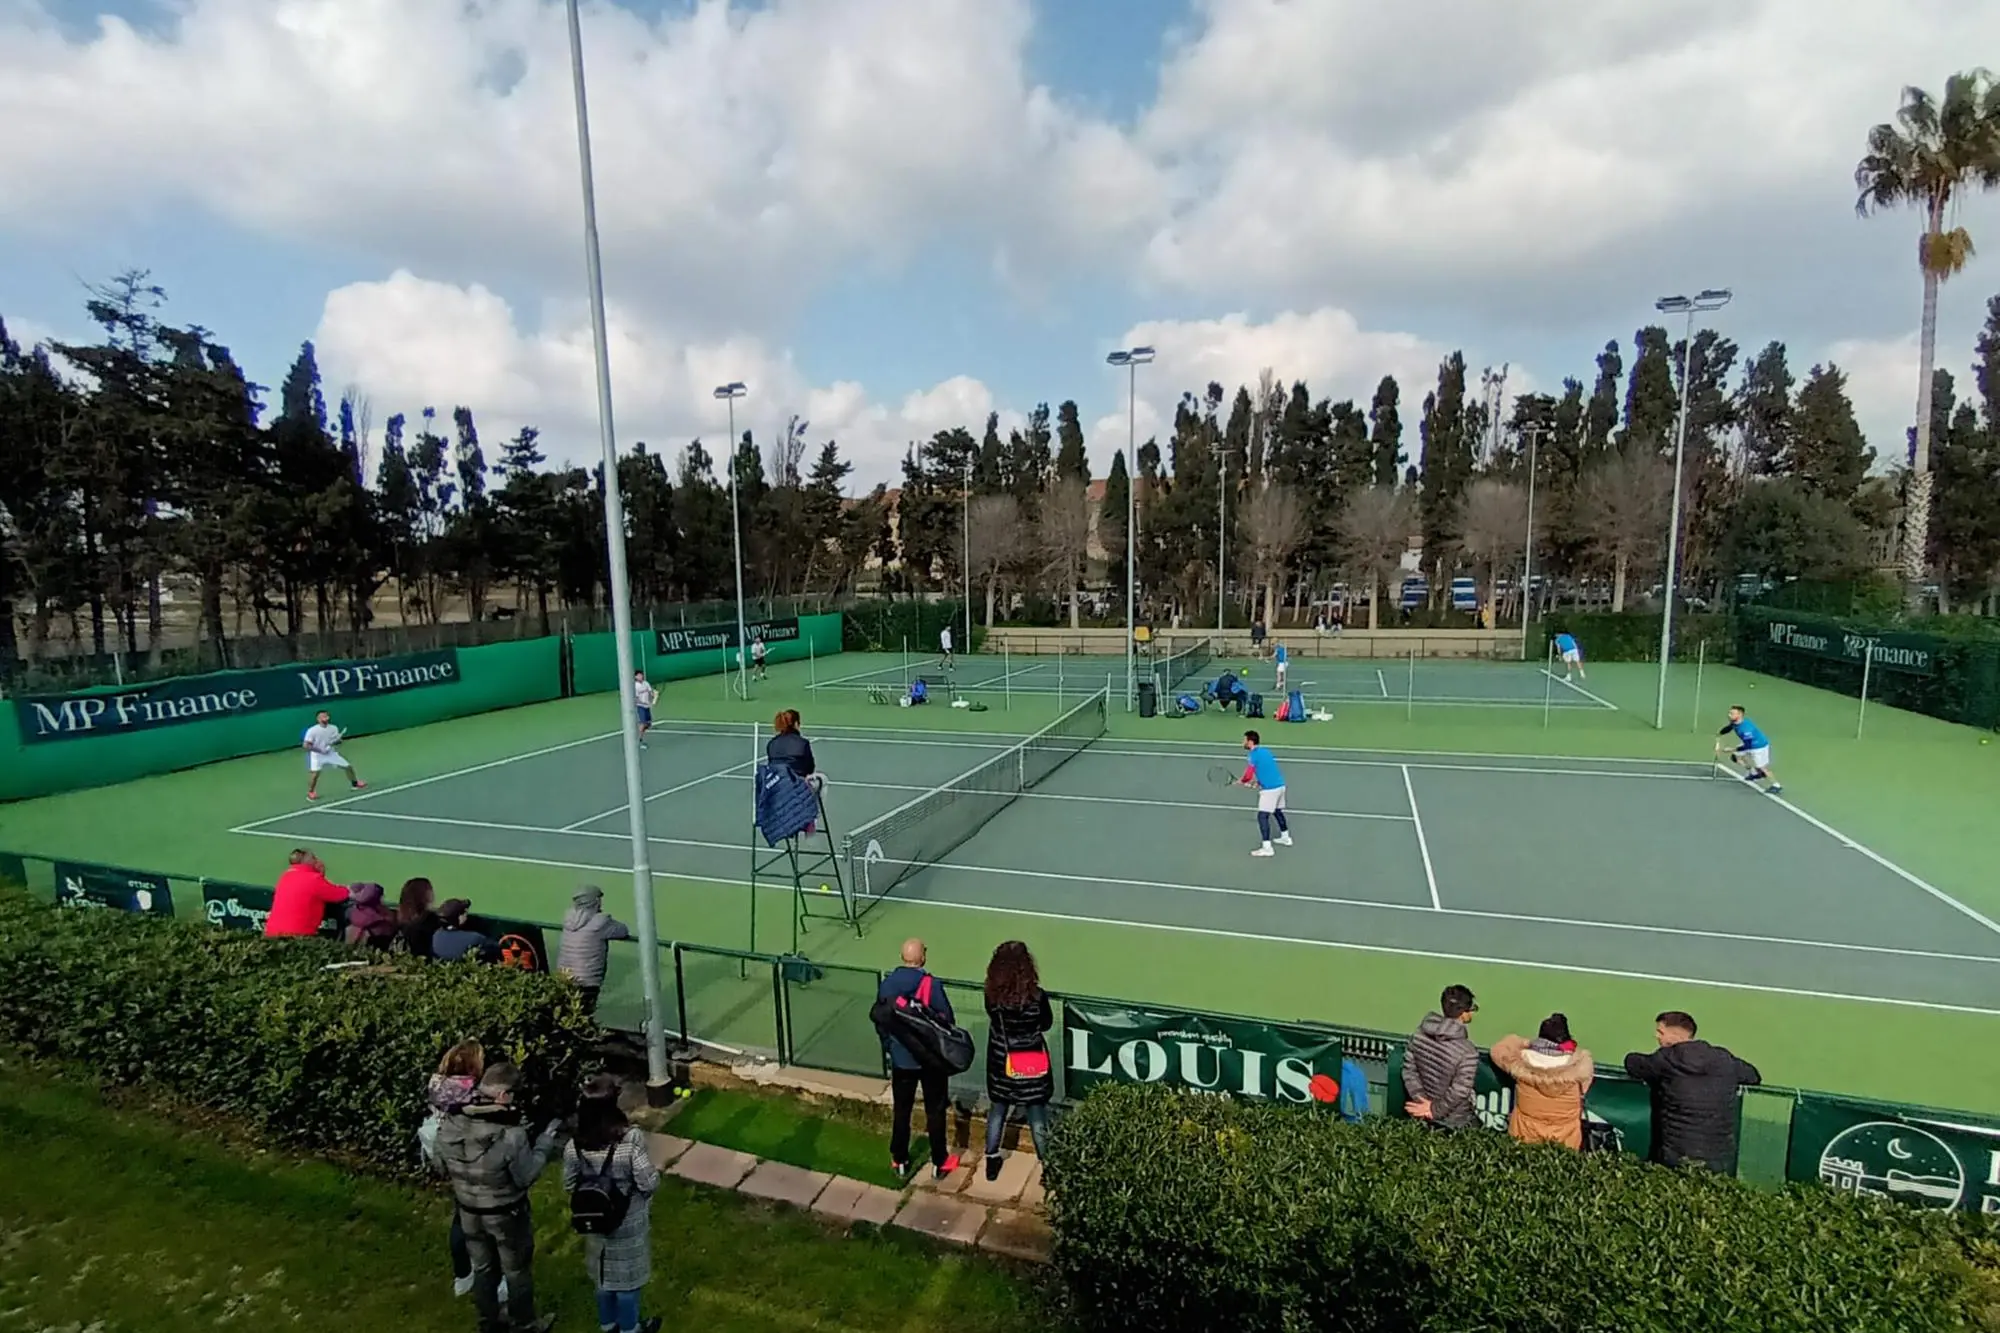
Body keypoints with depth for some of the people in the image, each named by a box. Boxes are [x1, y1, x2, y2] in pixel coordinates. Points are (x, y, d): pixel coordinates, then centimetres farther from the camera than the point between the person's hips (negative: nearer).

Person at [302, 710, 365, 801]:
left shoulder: (333, 728, -2)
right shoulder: (312, 730, -16)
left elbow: (338, 741, 3)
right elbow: (306, 745, -17)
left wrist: (335, 742, -21)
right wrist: (320, 750, -24)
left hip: (331, 753, 5)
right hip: (318, 755, -5)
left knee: (348, 766, 6)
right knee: (315, 773, -22)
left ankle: (355, 784, 27)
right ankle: (310, 793, -4)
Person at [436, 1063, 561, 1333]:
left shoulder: (449, 1126, -19)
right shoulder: (511, 1136, -36)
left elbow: (444, 1168, 1)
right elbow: (526, 1177, -22)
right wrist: (545, 1141, -13)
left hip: (469, 1212, 5)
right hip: (507, 1215, -4)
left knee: (483, 1268, 27)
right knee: (517, 1271, 19)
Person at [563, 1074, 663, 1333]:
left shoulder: (575, 1146, -16)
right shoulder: (630, 1144, -30)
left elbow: (569, 1187, -2)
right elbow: (649, 1184, -23)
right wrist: (655, 1173, -2)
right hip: (628, 1224, -4)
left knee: (603, 1273, 26)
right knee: (627, 1275, 17)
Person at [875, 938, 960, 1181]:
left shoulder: (886, 984, -8)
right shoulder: (932, 985, -21)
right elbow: (948, 1022, -13)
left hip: (900, 1059, 3)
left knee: (901, 1111, 18)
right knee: (935, 1111, 13)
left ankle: (899, 1162, 29)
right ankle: (939, 1163, 25)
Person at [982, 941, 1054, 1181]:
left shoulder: (992, 995, -15)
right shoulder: (1036, 995, -23)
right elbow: (1047, 1024, -5)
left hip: (1000, 1062, 3)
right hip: (1032, 1063, -2)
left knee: (997, 1110, 21)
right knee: (1037, 1116, 13)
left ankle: (991, 1161, 34)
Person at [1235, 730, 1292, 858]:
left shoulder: (1253, 754, -13)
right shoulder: (1265, 750, 13)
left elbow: (1248, 776, -18)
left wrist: (1241, 781, 1)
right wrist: (1258, 781, 18)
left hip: (1270, 789, -9)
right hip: (1280, 784, 9)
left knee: (1262, 816, -7)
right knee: (1278, 811, 27)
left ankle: (1266, 848, -9)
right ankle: (1285, 838, 42)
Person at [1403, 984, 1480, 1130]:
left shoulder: (1420, 1033, -12)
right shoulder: (1467, 1051, -30)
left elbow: (1409, 1070, -8)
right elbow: (1459, 1092, -27)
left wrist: (1422, 1101, -7)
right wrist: (1435, 1110, -14)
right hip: (1454, 1123, -5)